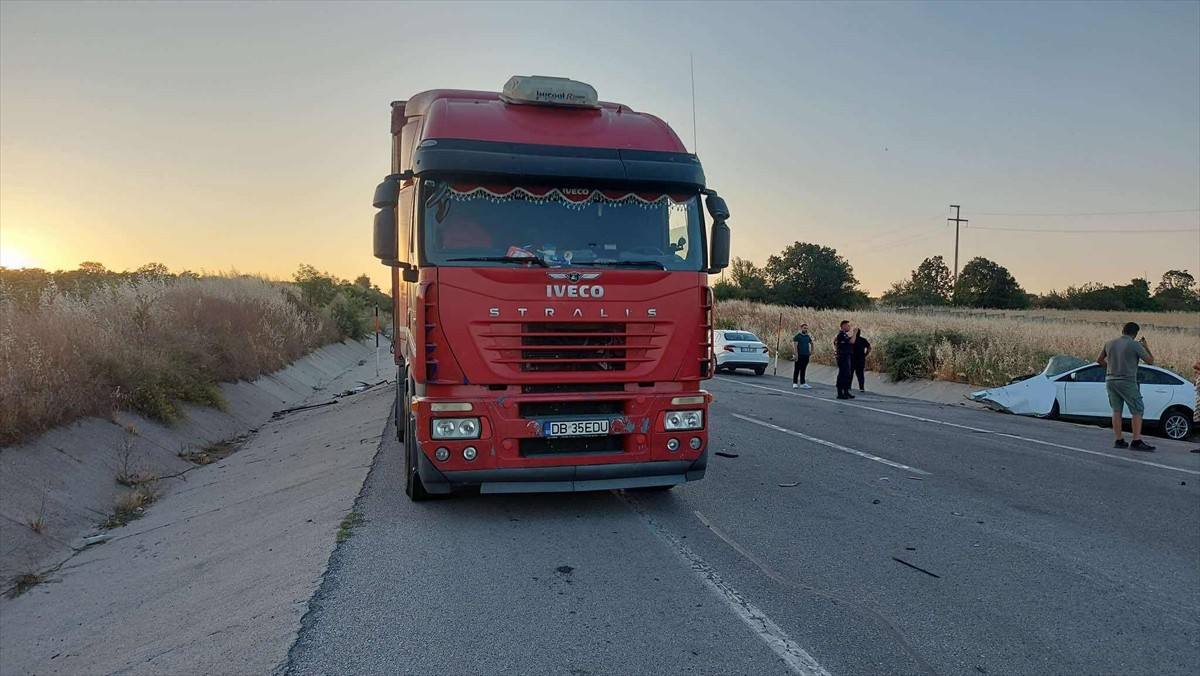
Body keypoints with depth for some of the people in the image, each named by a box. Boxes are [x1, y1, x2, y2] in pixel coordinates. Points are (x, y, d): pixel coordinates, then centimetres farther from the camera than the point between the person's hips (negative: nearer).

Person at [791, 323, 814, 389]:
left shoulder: (808, 336, 14)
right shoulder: (797, 336, -5)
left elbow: (811, 343, 30)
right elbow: (795, 345, -12)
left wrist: (811, 351, 18)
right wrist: (796, 354, -20)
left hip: (806, 355, 6)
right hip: (799, 355, -6)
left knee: (803, 370, 9)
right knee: (797, 369, -5)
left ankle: (803, 383, 12)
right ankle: (794, 383, -3)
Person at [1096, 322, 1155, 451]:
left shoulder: (1110, 343, 8)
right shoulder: (1135, 345, -9)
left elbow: (1099, 360, 17)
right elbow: (1150, 361, -2)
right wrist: (1146, 347, 13)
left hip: (1110, 381, 6)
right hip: (1127, 382, -6)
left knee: (1116, 411, 10)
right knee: (1137, 411, 0)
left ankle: (1119, 440, 12)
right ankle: (1136, 441, -5)